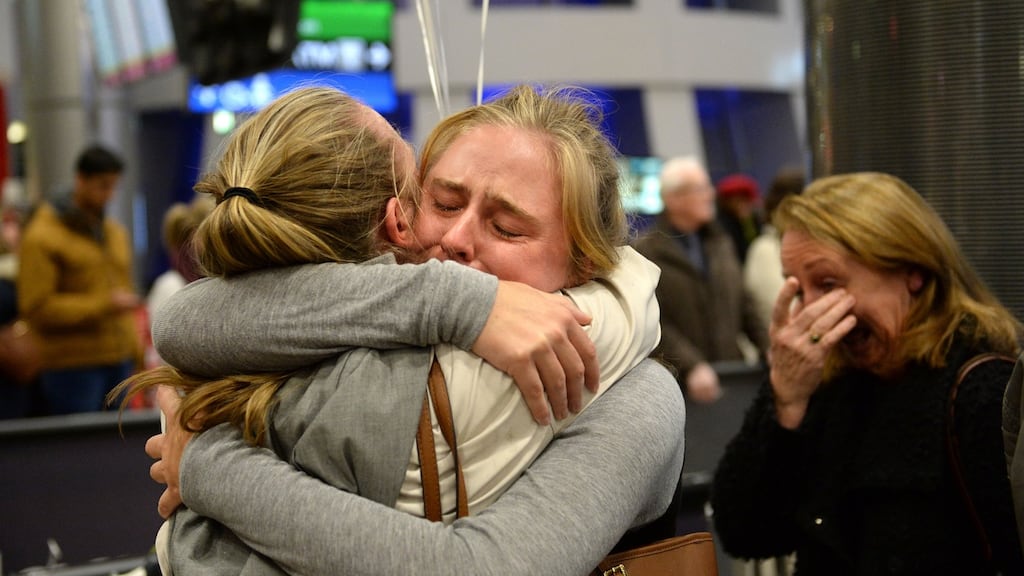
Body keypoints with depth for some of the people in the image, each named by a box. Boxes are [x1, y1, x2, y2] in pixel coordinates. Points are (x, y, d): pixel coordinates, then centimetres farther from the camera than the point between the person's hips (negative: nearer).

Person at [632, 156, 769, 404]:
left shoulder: (721, 244, 16)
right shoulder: (645, 252, -7)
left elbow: (744, 305, 20)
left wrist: (770, 349, 9)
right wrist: (691, 367, -23)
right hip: (679, 382, -6)